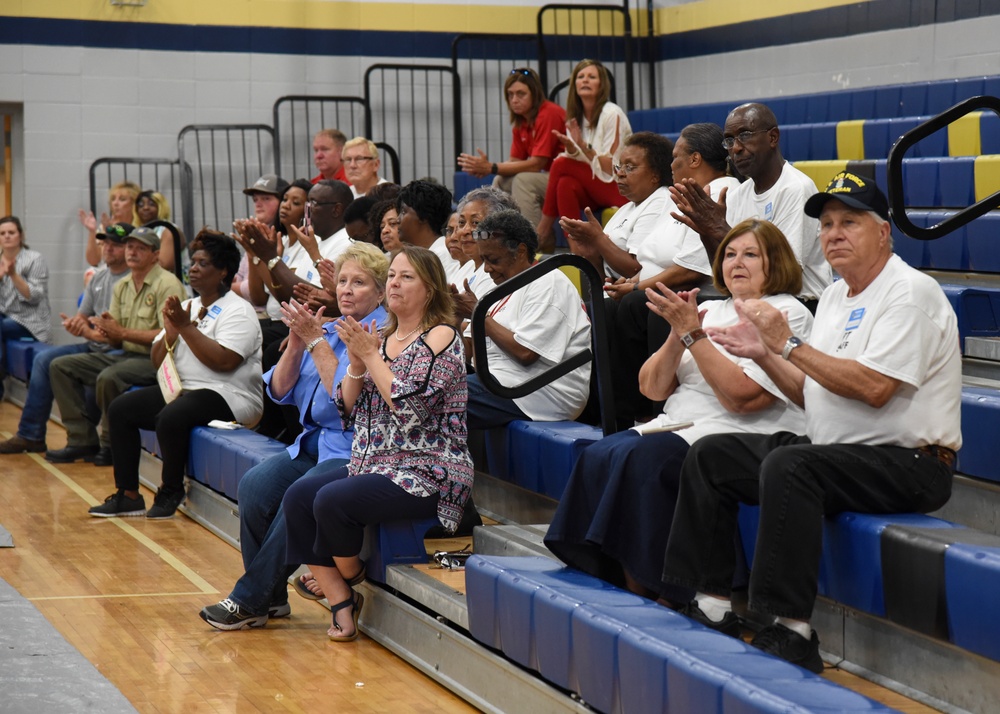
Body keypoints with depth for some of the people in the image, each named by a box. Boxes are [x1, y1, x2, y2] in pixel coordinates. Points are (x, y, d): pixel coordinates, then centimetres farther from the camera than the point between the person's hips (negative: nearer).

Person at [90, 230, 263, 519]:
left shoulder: (238, 311, -7)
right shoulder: (187, 307, 17)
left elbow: (224, 361, -23)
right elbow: (157, 361, 14)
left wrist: (186, 327, -18)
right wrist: (171, 331, -6)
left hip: (226, 396, -9)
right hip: (181, 388, 9)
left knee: (170, 417, -34)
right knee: (120, 409, -4)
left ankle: (171, 492, -10)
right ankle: (128, 495, -2)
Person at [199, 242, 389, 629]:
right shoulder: (328, 329, 15)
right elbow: (279, 391, 12)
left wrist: (316, 341, -15)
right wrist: (296, 343, -3)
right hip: (316, 442, 7)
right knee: (255, 484, -19)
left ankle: (250, 600, -17)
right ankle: (270, 598, -9)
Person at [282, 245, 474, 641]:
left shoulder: (441, 338, -7)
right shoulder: (382, 338, 15)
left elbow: (410, 408, -18)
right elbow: (347, 408, 12)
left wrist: (371, 355, -12)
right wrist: (356, 361, -4)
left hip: (428, 473, -8)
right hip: (374, 463, 8)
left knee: (332, 500, -27)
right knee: (297, 496, -14)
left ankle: (348, 579, 2)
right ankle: (342, 603, -11)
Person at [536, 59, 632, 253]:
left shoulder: (612, 114, -11)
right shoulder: (575, 116, 9)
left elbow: (611, 168, -13)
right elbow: (577, 161, 5)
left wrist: (583, 145, -25)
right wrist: (570, 147, -16)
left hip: (618, 188, -5)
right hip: (593, 192, 5)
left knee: (562, 165, -23)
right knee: (566, 184, -30)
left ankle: (543, 231, -12)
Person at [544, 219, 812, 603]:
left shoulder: (788, 315, -2)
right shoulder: (709, 311, 20)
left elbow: (741, 397, -15)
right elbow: (652, 388, 13)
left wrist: (693, 333, -12)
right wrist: (678, 334, -4)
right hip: (677, 426, 7)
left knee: (640, 458, -30)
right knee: (598, 455, -20)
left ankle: (642, 585, -20)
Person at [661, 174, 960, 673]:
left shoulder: (910, 291, -11)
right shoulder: (835, 296, 17)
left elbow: (873, 388, -24)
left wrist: (789, 343, -20)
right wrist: (764, 354, 2)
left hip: (906, 461, -10)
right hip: (834, 450, 10)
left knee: (788, 465, -34)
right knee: (711, 455, 3)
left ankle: (789, 632, -33)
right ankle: (709, 606, -1)